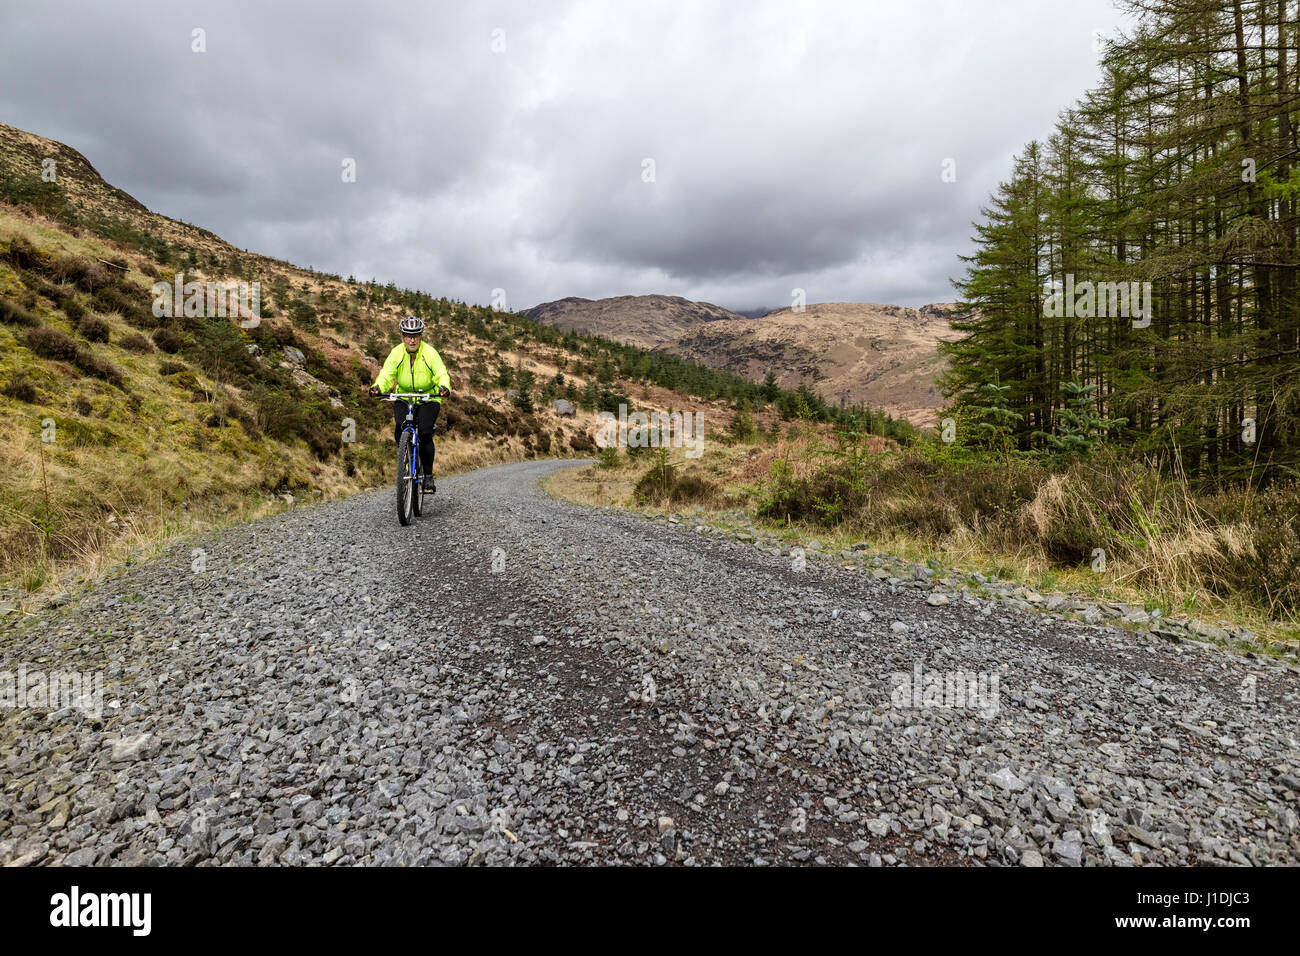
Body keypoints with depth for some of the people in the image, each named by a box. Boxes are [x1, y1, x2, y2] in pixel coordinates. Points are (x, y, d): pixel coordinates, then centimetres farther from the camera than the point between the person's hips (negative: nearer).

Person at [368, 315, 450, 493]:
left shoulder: (430, 353, -14)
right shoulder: (396, 353, -8)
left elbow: (442, 374, -24)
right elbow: (386, 374, -15)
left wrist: (444, 387, -46)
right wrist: (378, 387, -36)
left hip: (428, 399, -2)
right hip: (403, 398, 2)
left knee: (425, 434, -20)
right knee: (400, 431, -19)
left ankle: (428, 476, -8)